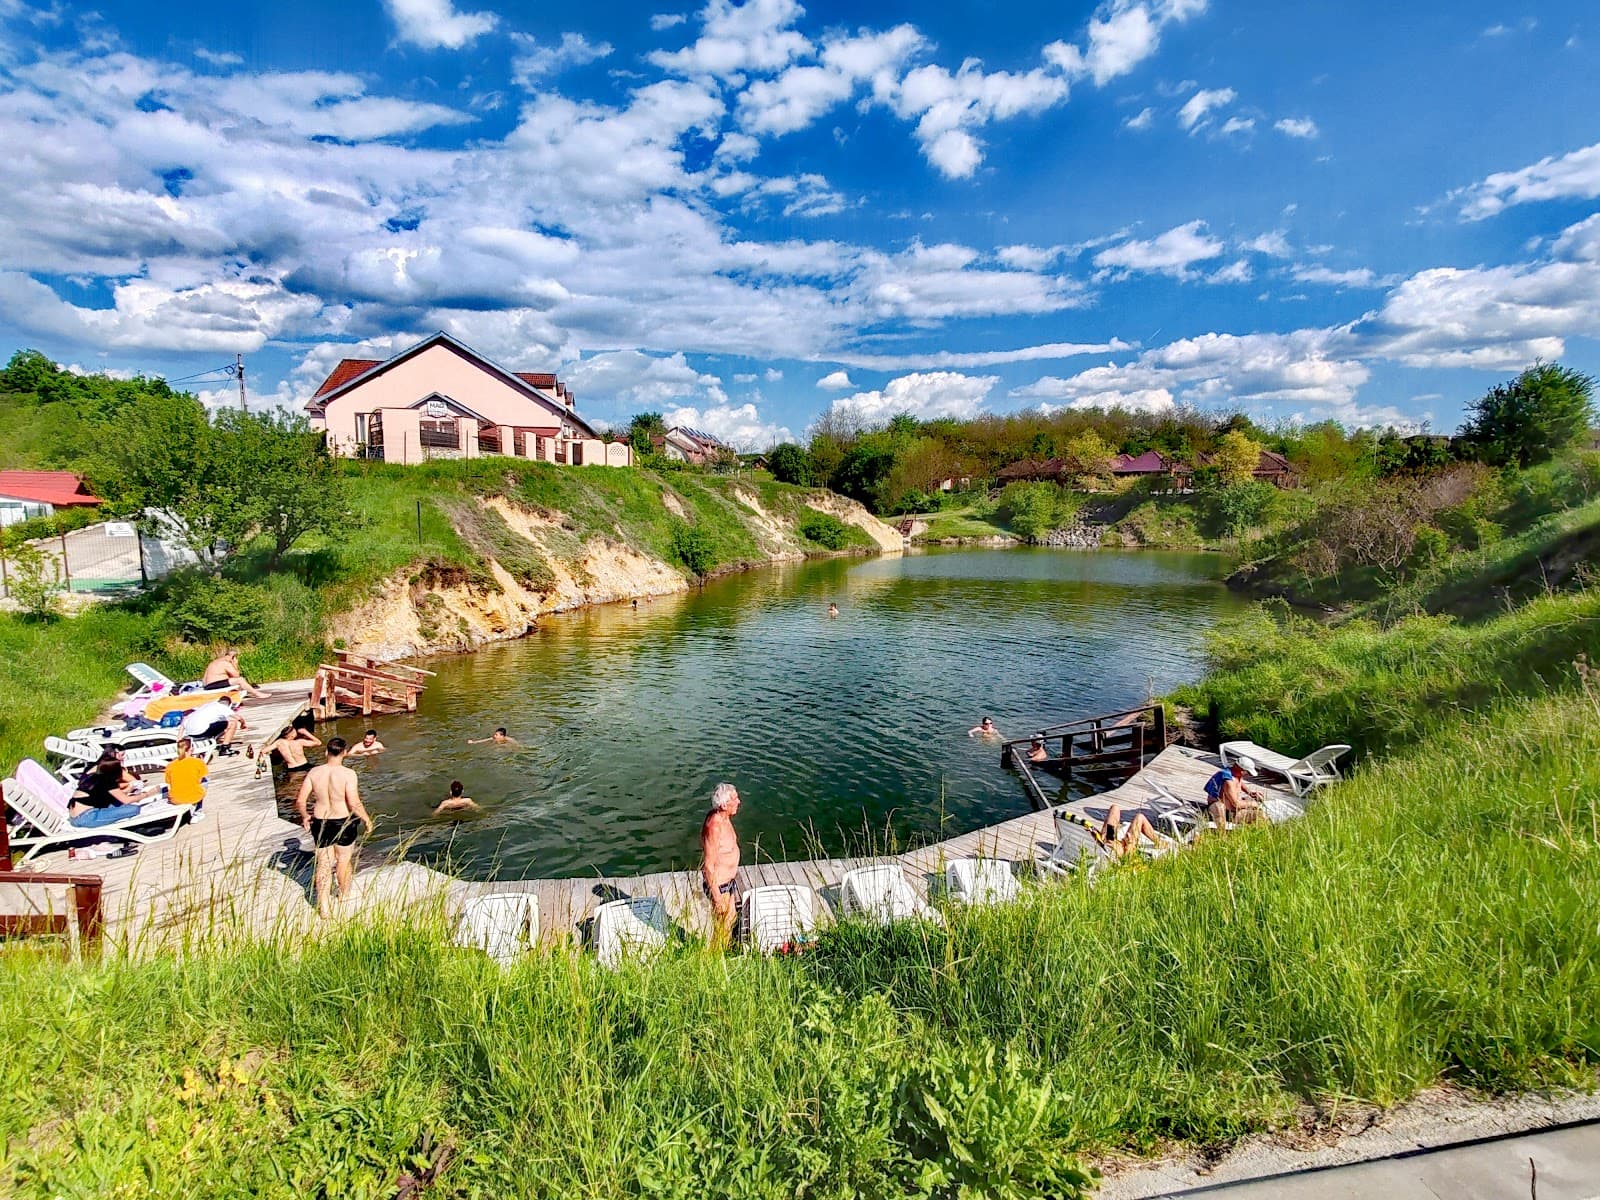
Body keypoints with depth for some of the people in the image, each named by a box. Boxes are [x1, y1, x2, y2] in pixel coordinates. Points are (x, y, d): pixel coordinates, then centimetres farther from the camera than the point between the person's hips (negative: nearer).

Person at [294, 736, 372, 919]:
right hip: (344, 822, -2)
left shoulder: (314, 772, -7)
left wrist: (304, 817, 12)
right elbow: (354, 804, -21)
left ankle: (323, 906, 11)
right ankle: (344, 894, 40)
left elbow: (300, 801, -4)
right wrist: (367, 820, -7)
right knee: (344, 860, 19)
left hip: (320, 824, 2)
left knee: (323, 864, 12)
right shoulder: (348, 774, -19)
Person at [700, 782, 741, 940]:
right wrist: (717, 897, -22)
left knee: (730, 917, 25)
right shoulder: (714, 827, -31)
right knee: (722, 927, 9)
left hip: (728, 880, 9)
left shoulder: (724, 817, -3)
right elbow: (709, 866, -27)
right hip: (719, 885, -9)